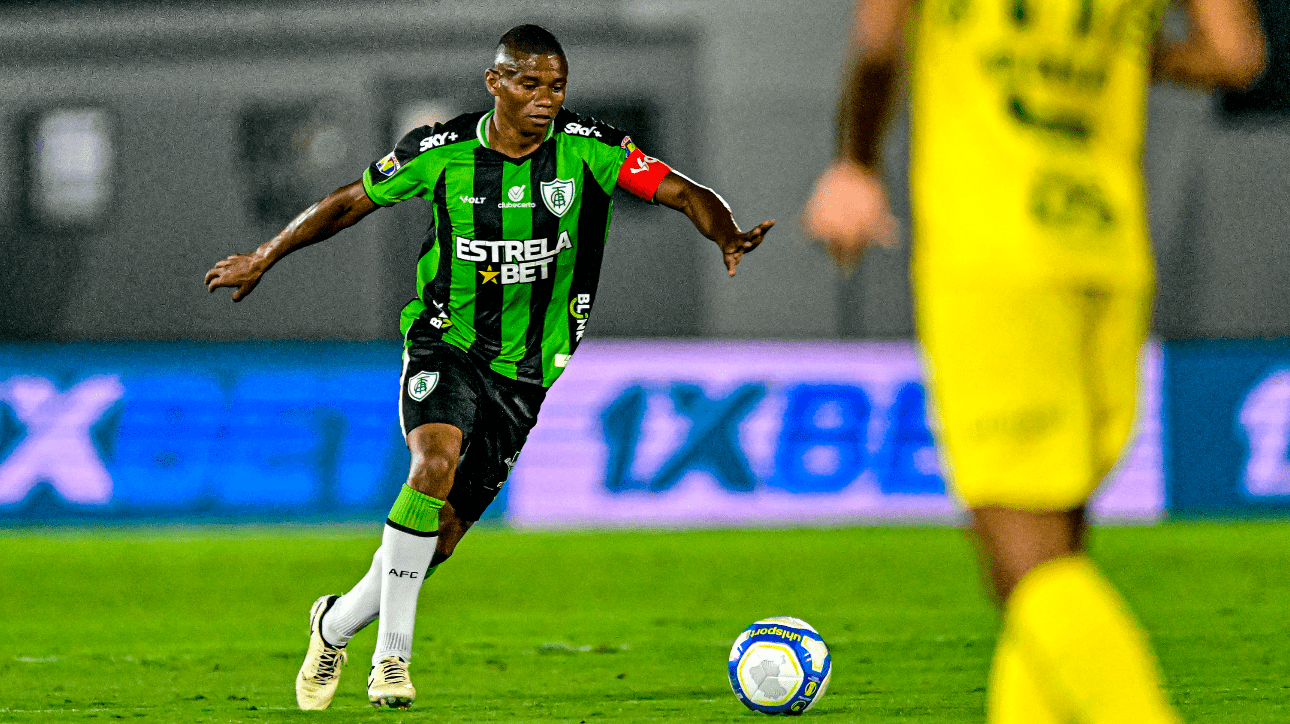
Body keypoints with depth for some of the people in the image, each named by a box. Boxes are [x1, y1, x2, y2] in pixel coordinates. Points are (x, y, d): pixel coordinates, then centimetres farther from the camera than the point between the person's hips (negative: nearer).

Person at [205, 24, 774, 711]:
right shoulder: (442, 150, -9)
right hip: (446, 344, -2)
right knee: (437, 461, -31)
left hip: (528, 369, 2)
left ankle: (337, 623, 30)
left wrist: (726, 234, -35)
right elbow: (351, 202, 5)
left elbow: (680, 191, -14)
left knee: (444, 531, 3)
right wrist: (263, 258, 11)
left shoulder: (588, 148, -9)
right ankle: (392, 654, -24)